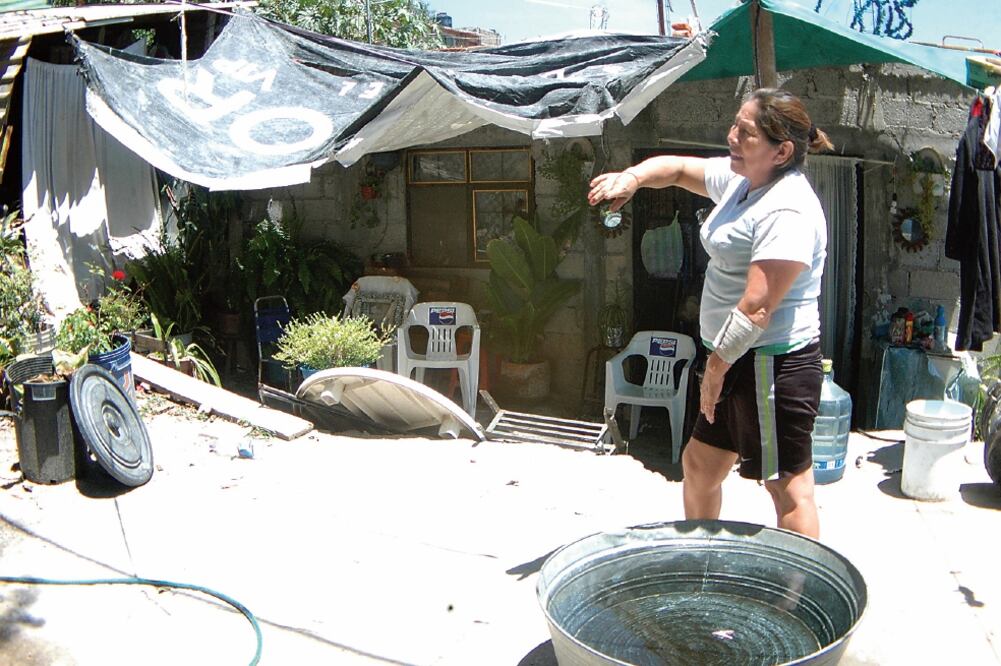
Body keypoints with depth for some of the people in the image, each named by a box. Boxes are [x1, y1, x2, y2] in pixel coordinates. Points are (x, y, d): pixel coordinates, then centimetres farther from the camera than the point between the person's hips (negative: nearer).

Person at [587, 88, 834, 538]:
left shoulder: (786, 211, -21)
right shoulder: (740, 179, 9)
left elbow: (757, 308, -26)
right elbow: (678, 169, 22)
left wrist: (716, 367, -17)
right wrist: (632, 177, 2)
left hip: (772, 363, -11)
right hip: (739, 359, 11)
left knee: (789, 487, -1)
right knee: (699, 465, 21)